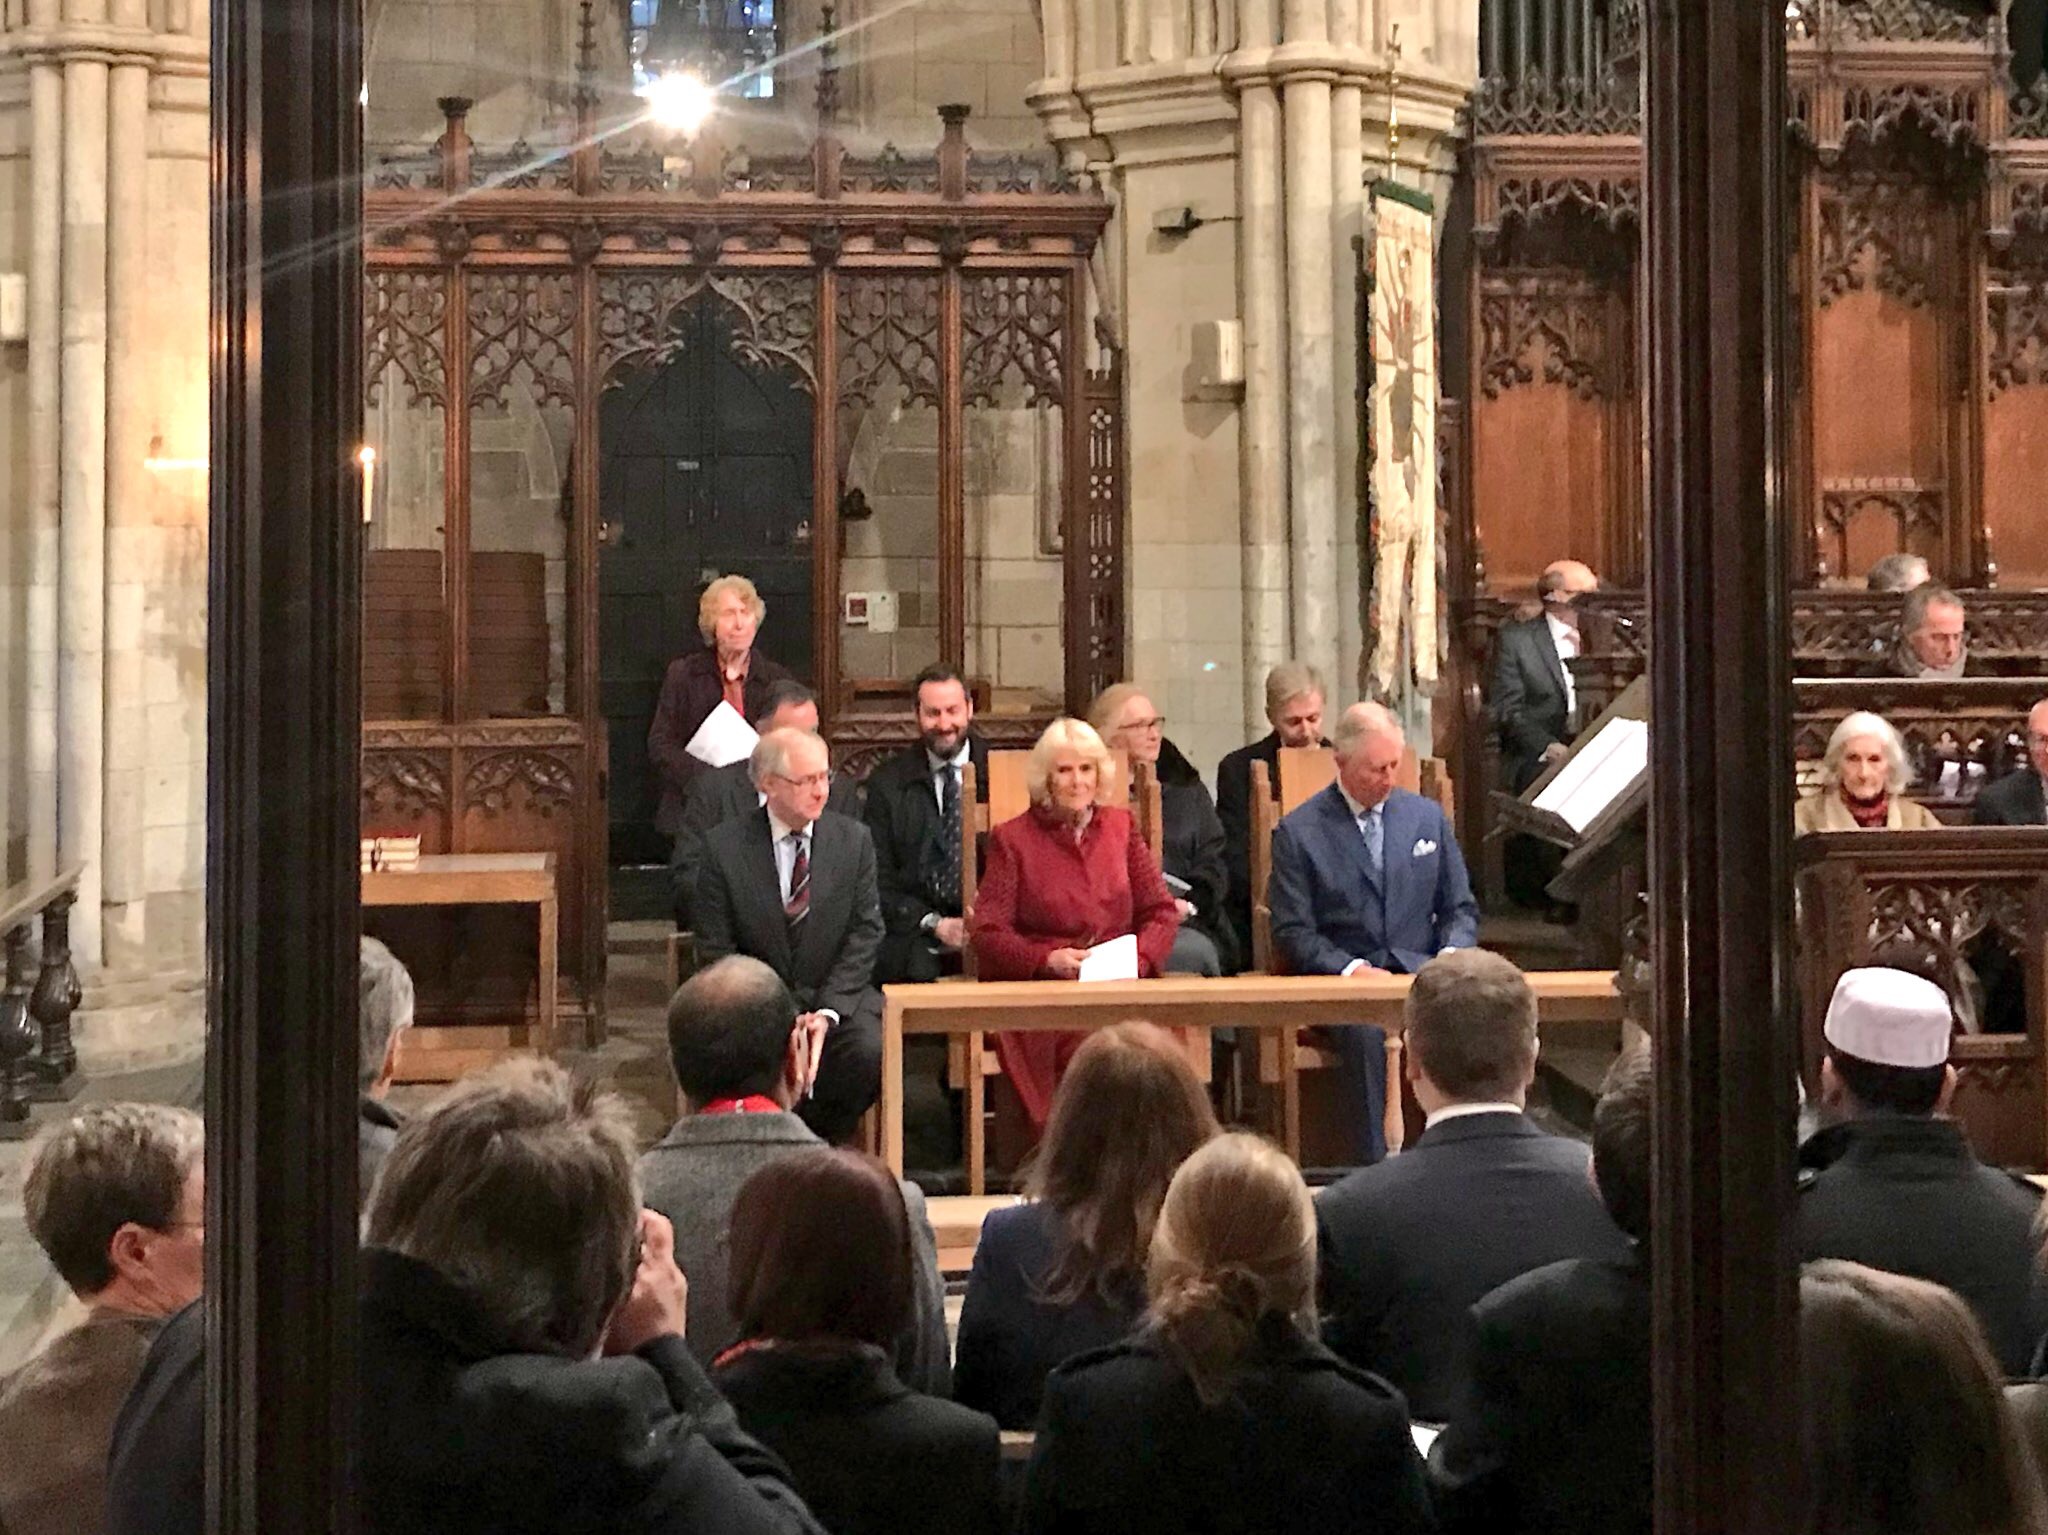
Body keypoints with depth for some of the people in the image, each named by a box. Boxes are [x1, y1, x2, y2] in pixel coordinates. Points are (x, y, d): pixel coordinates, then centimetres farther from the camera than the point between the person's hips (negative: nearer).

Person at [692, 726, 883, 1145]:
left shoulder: (853, 839, 4)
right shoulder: (724, 847, -2)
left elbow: (866, 931, 0)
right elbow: (716, 952, -3)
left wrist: (828, 1011, -13)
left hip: (837, 996, 2)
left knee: (871, 1052, -28)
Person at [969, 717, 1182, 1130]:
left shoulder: (1121, 826, 20)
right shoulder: (1012, 838, 10)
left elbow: (1162, 911, 15)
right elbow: (986, 933, 3)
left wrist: (1137, 959, -5)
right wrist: (1048, 959, -13)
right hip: (1039, 989, -3)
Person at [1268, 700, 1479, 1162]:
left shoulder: (1428, 817, 15)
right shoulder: (1298, 832, 3)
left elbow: (1460, 909, 18)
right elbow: (1292, 932, -1)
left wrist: (1450, 958, -4)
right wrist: (1353, 969, -16)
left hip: (1420, 973, 3)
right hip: (1339, 982, -3)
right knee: (1366, 1028, -37)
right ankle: (1376, 1163, -32)